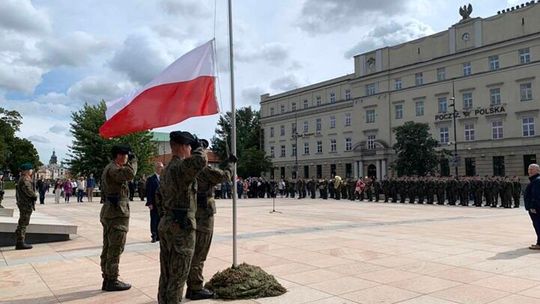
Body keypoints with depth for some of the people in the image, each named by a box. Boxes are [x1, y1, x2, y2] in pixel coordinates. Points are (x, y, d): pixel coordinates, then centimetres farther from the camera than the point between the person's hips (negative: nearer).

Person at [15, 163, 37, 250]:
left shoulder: (23, 179, 16)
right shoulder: (25, 180, -17)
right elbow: (29, 191, -28)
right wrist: (35, 196, -11)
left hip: (23, 204, 11)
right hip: (26, 204, -11)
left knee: (23, 223, 17)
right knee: (23, 223, -5)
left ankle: (20, 242, 25)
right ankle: (20, 243, -1)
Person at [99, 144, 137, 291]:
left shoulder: (109, 168, 18)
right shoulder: (113, 169, -16)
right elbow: (130, 174, -33)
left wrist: (129, 162, 11)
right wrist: (133, 159, -17)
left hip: (108, 213, 11)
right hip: (117, 213, -11)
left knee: (108, 247, 13)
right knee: (115, 249, -4)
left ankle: (107, 279, 21)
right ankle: (112, 280, 2)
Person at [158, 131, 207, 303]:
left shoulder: (167, 169, 15)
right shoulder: (181, 166, -15)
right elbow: (200, 160, -35)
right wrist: (198, 146, -14)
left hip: (165, 224, 9)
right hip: (181, 226, -9)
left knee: (166, 274, 14)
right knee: (178, 275, -1)